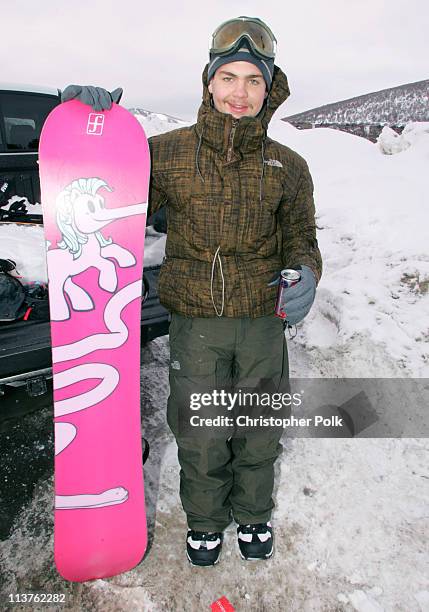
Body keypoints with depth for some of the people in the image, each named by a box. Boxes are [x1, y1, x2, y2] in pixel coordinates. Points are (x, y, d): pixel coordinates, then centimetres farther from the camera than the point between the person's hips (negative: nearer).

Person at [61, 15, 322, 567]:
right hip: (194, 322, -1)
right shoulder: (168, 153, -4)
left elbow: (300, 238, 10)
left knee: (258, 434, 17)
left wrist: (304, 273, -15)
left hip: (262, 321, 2)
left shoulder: (287, 166, 0)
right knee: (199, 437, 11)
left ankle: (253, 514, 47)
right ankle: (205, 519, 42)